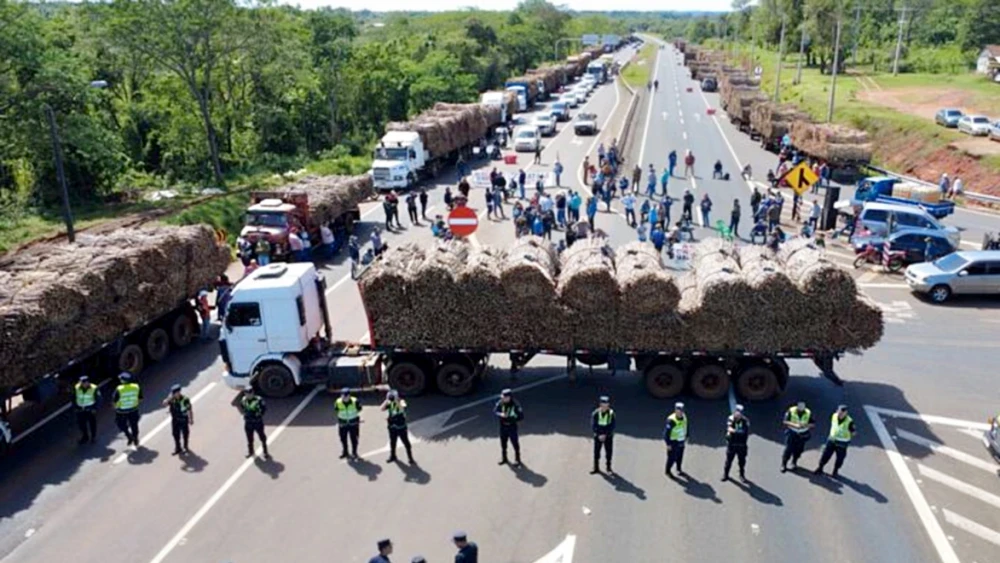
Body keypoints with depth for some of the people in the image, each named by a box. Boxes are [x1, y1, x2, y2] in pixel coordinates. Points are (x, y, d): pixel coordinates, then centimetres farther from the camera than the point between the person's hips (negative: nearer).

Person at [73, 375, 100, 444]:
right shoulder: (76, 388, -9)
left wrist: (95, 408, -10)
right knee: (81, 423, 10)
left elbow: (98, 399, -6)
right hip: (80, 409, 3)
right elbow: (73, 398, 6)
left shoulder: (94, 388, -16)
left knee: (92, 423, 9)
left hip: (90, 409, -3)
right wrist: (75, 407, 3)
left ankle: (93, 437, 28)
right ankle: (85, 437, 31)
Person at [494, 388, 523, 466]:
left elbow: (521, 417, -16)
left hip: (512, 427, -4)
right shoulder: (500, 403, -10)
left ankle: (517, 459, 27)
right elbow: (495, 411, -9)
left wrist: (511, 419, -21)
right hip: (503, 426, 4)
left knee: (515, 444, 7)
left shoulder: (515, 405, -22)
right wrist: (500, 414, -29)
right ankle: (504, 459, 38)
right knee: (503, 443, 19)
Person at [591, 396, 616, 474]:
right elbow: (593, 426, -9)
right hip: (598, 436, 0)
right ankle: (596, 468, 22)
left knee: (609, 452, 9)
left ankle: (608, 467, 28)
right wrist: (599, 435, -17)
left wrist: (605, 435, -17)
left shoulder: (611, 413, -12)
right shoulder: (595, 413, -12)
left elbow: (612, 426, -9)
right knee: (596, 452, 8)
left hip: (608, 436, 0)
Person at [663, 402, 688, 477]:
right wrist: (668, 444, -18)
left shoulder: (684, 417, -8)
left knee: (680, 457, 22)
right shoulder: (671, 420, -30)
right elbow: (666, 432, -23)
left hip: (681, 441, 6)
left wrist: (686, 436, 16)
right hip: (673, 442, -6)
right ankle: (667, 471, 34)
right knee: (672, 458, 10)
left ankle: (679, 470, 44)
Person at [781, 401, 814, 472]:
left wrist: (806, 425, -26)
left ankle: (794, 463, 32)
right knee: (788, 449, -2)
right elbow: (785, 421, -16)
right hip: (792, 433, -2)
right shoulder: (791, 411, -15)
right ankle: (784, 464, 12)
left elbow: (812, 425, -5)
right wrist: (795, 425, -30)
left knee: (798, 450, 7)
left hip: (802, 434, 2)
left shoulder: (808, 413, -9)